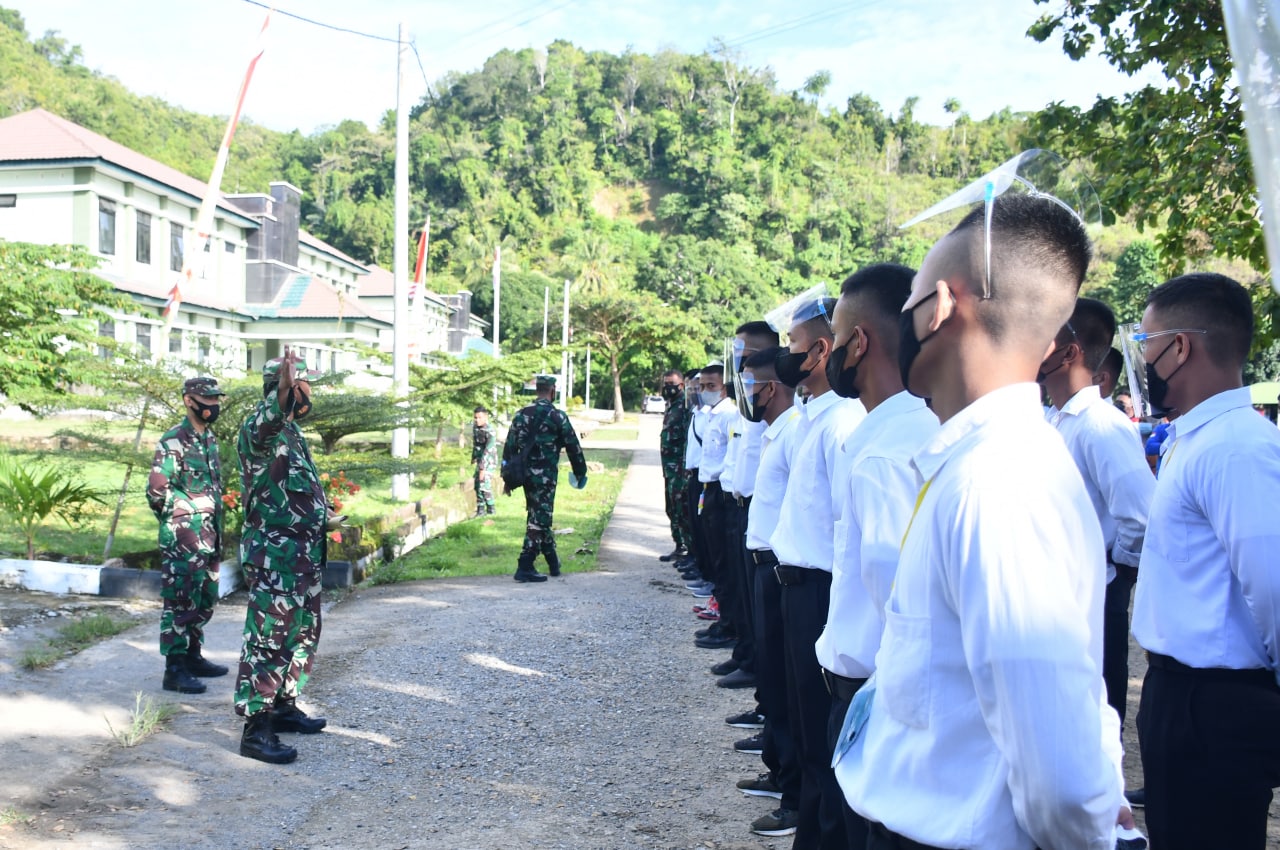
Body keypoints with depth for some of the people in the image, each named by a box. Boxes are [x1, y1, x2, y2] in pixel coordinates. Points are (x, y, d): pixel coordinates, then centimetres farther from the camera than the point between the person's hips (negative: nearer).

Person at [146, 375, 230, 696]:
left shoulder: (209, 439, 13)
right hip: (182, 540, -8)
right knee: (180, 603, -3)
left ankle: (192, 657, 28)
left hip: (208, 536, 8)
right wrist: (183, 517, -5)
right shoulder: (174, 441, -13)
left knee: (204, 601, 16)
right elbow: (157, 491, -16)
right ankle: (174, 670, 2)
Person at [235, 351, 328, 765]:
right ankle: (255, 730, -3)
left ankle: (284, 706, 30)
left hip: (303, 554, 10)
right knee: (268, 638, -7)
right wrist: (283, 391, -59)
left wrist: (323, 515, 35)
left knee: (302, 632, 18)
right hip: (275, 555, -10)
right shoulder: (260, 425, -14)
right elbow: (266, 424, -42)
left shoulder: (292, 430, 16)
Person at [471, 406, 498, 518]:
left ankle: (491, 509, -2)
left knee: (484, 485, -15)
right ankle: (480, 509, 17)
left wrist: (482, 468, -29)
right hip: (480, 461, 8)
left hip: (489, 462, -8)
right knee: (477, 485, 8)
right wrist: (474, 457, 21)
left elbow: (488, 451, -27)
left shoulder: (490, 432, -23)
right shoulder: (475, 427, 2)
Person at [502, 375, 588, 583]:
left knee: (538, 517, 17)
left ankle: (553, 563, 27)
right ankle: (524, 568, -7)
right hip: (545, 475, -6)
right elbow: (573, 447, -3)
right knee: (539, 520, -3)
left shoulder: (521, 414, 6)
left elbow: (509, 447, 6)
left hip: (525, 474, 6)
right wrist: (580, 472, 10)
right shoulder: (557, 416, -7)